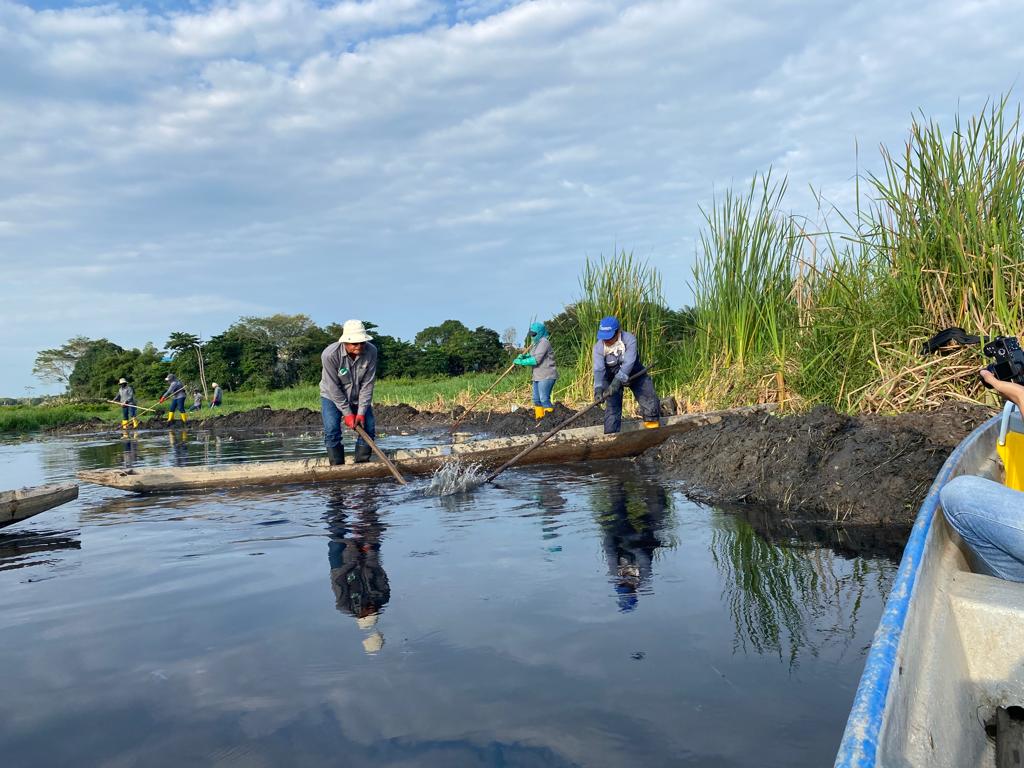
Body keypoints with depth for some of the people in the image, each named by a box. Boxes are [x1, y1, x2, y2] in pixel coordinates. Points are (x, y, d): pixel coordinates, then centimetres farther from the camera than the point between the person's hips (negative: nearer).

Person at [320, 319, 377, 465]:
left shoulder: (371, 352, -24)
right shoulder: (330, 354, -31)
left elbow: (367, 384, -19)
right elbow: (333, 388, -24)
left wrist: (361, 412, -20)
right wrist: (347, 413, -22)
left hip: (359, 397, 3)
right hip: (332, 397, -3)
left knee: (368, 428, -5)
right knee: (332, 431, -15)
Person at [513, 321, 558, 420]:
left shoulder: (544, 342, -16)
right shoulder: (535, 343, 16)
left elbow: (536, 360, -21)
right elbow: (532, 356, 18)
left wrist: (521, 362, -15)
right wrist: (523, 356, -3)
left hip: (546, 376, -10)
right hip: (538, 376, 10)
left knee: (544, 399, -10)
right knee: (536, 399, 12)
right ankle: (539, 418, 19)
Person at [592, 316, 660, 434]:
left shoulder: (629, 339, -28)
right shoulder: (599, 347, -21)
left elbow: (628, 363, -38)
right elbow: (599, 370, -28)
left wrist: (618, 380, -51)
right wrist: (598, 388, -45)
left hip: (634, 373, 0)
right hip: (612, 377, 1)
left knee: (650, 401, -3)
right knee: (612, 406, -6)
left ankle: (652, 421, 21)